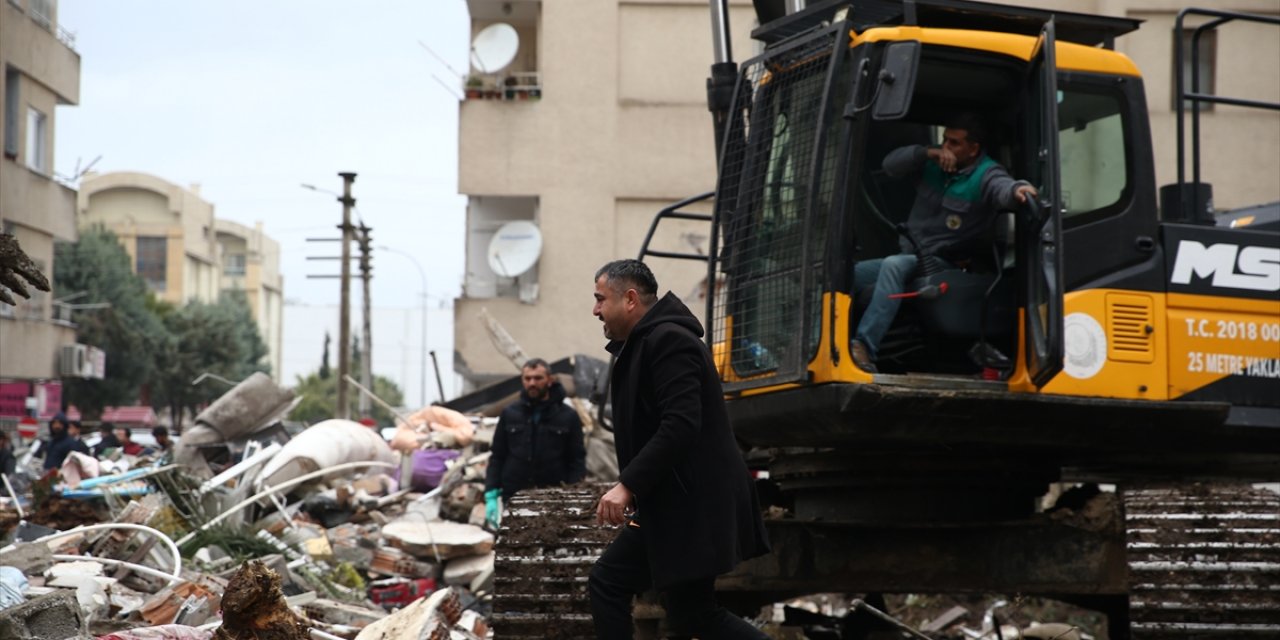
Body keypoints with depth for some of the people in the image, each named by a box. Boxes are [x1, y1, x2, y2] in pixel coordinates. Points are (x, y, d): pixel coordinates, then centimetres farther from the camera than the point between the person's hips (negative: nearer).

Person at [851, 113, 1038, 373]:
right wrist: (928, 153, -17)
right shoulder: (933, 164, 7)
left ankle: (865, 346, -45)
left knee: (894, 266, -36)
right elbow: (891, 164, -2)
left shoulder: (985, 175, -10)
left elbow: (1002, 187, -32)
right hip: (909, 255, 7)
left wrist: (1017, 189, -57)